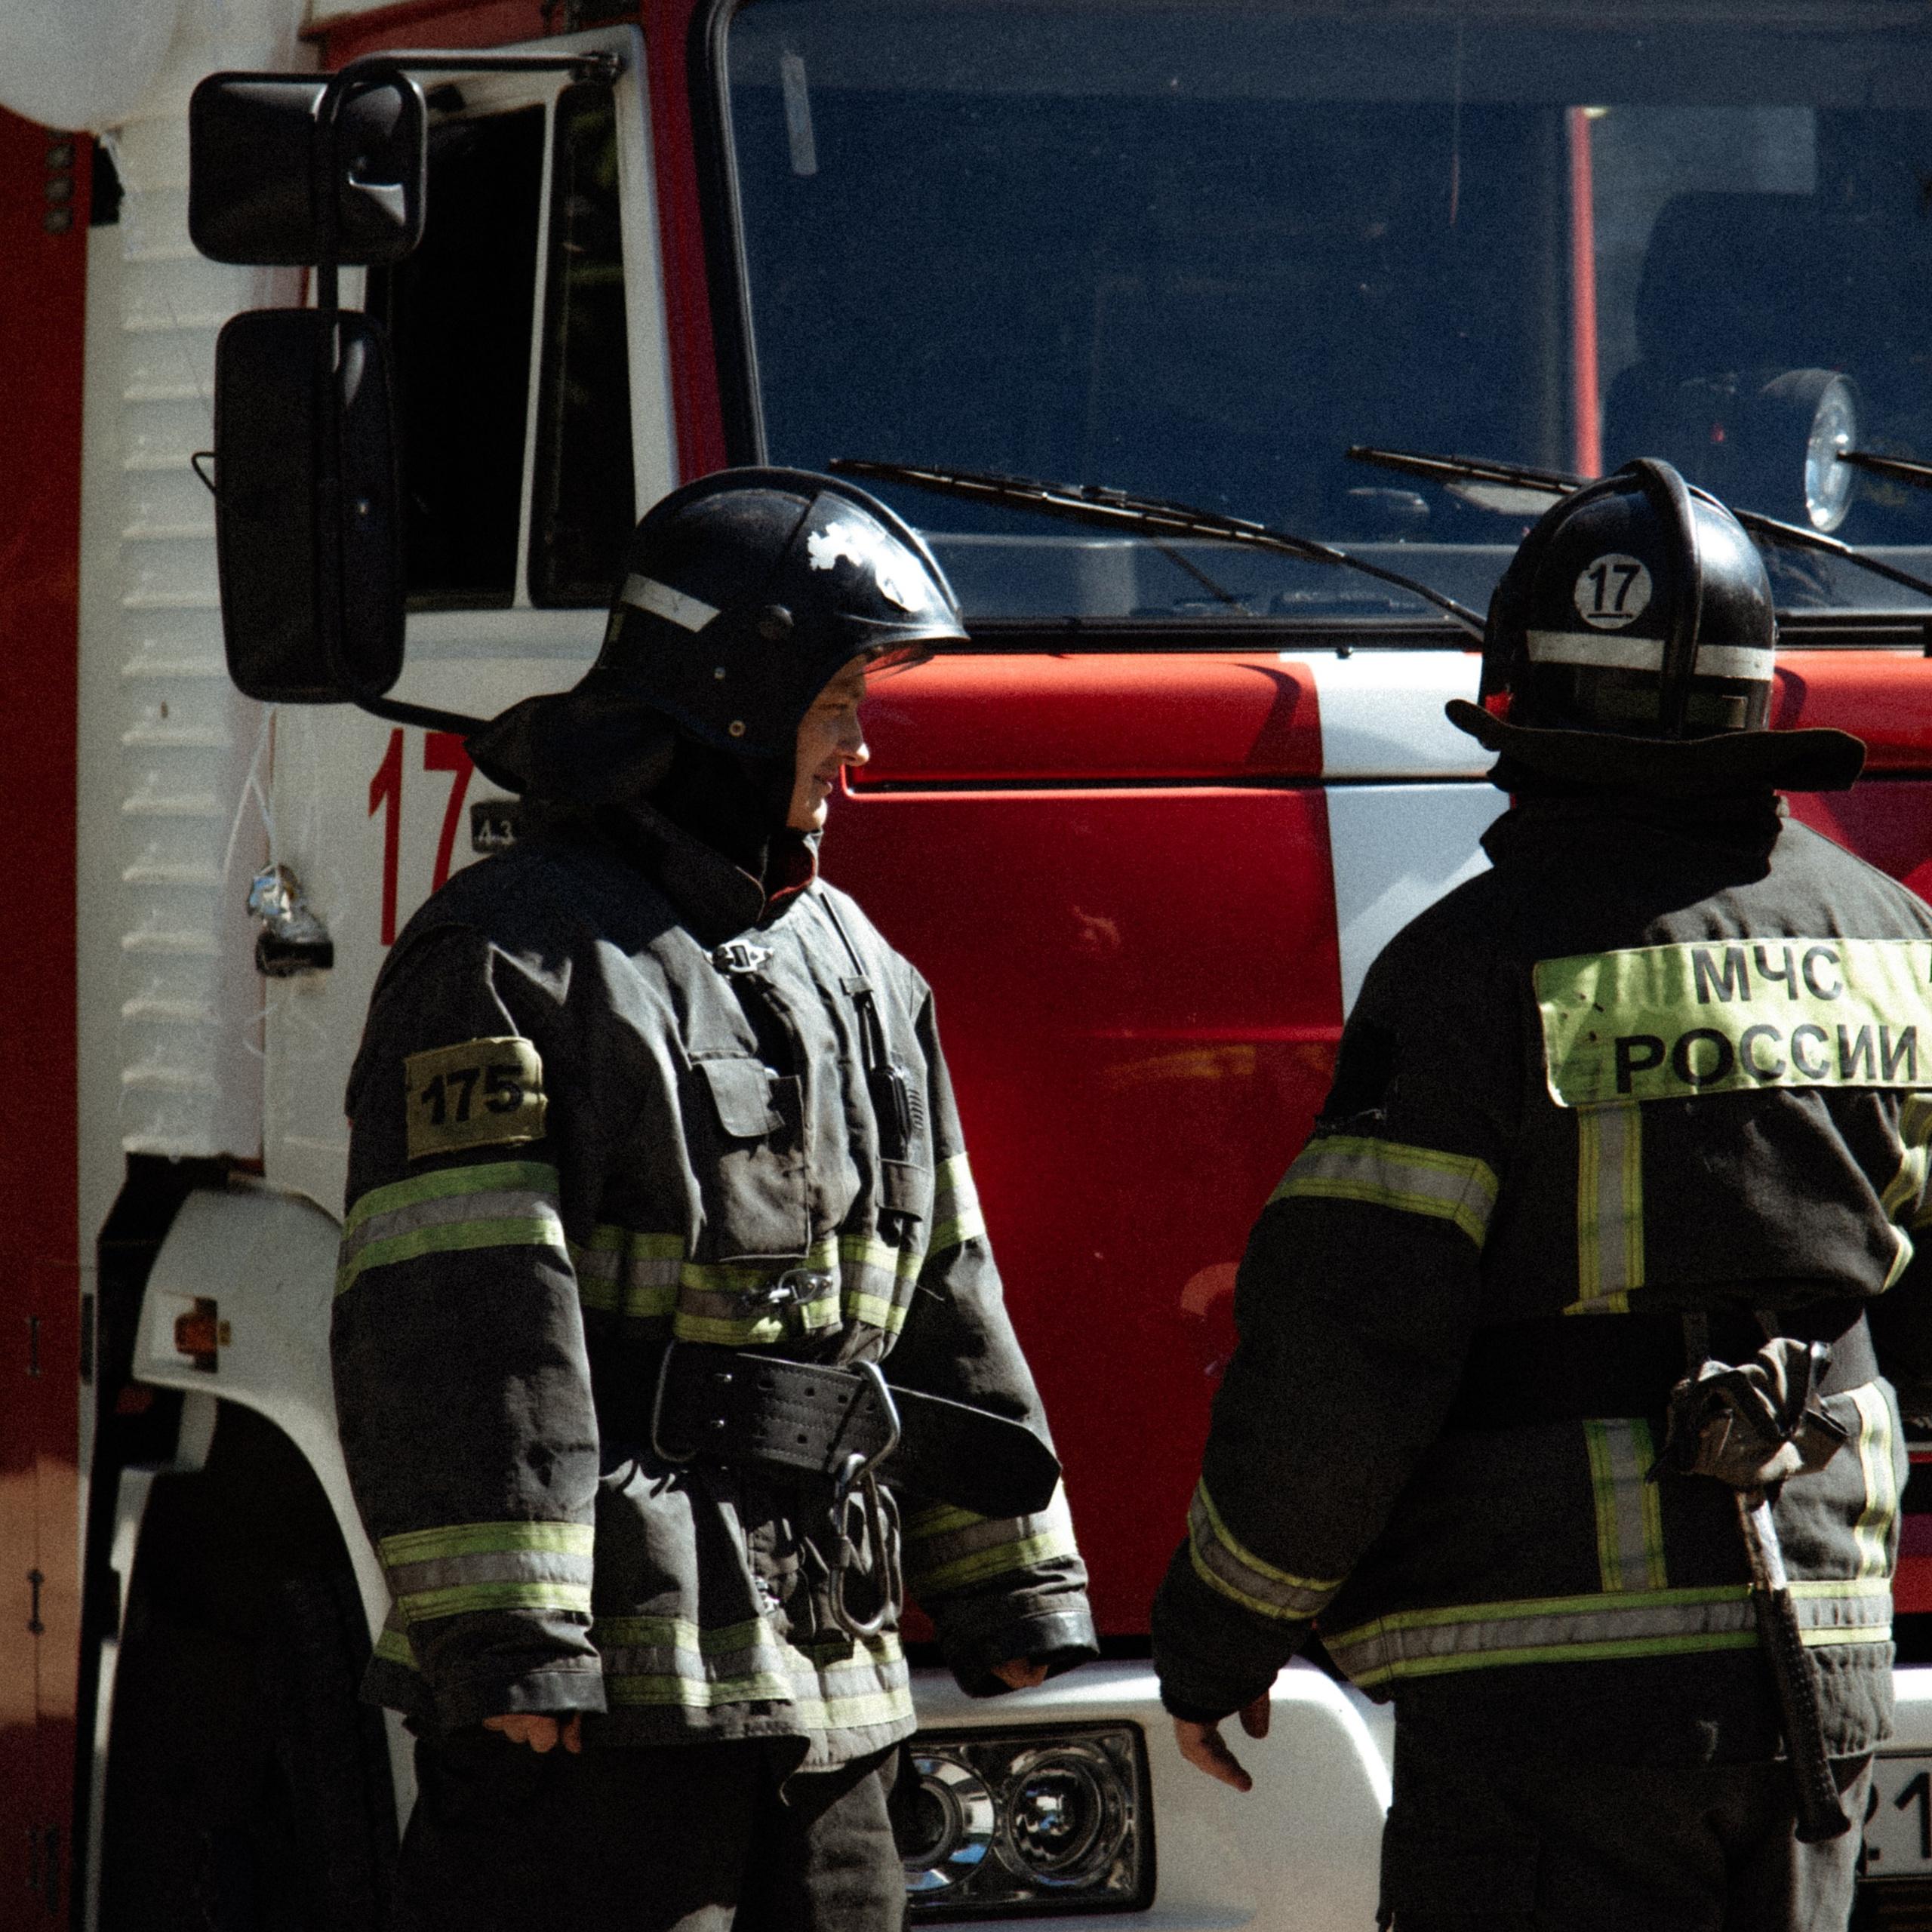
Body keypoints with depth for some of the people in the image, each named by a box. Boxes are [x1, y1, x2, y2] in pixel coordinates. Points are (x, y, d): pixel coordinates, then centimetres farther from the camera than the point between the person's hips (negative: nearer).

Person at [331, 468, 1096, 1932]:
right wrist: (503, 1648, -21)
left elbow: (943, 1308, 22)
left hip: (819, 1679, 8)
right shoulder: (515, 959, -8)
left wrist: (1010, 1598, 18)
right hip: (604, 1689, -8)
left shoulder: (855, 971, 18)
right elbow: (452, 1334, -15)